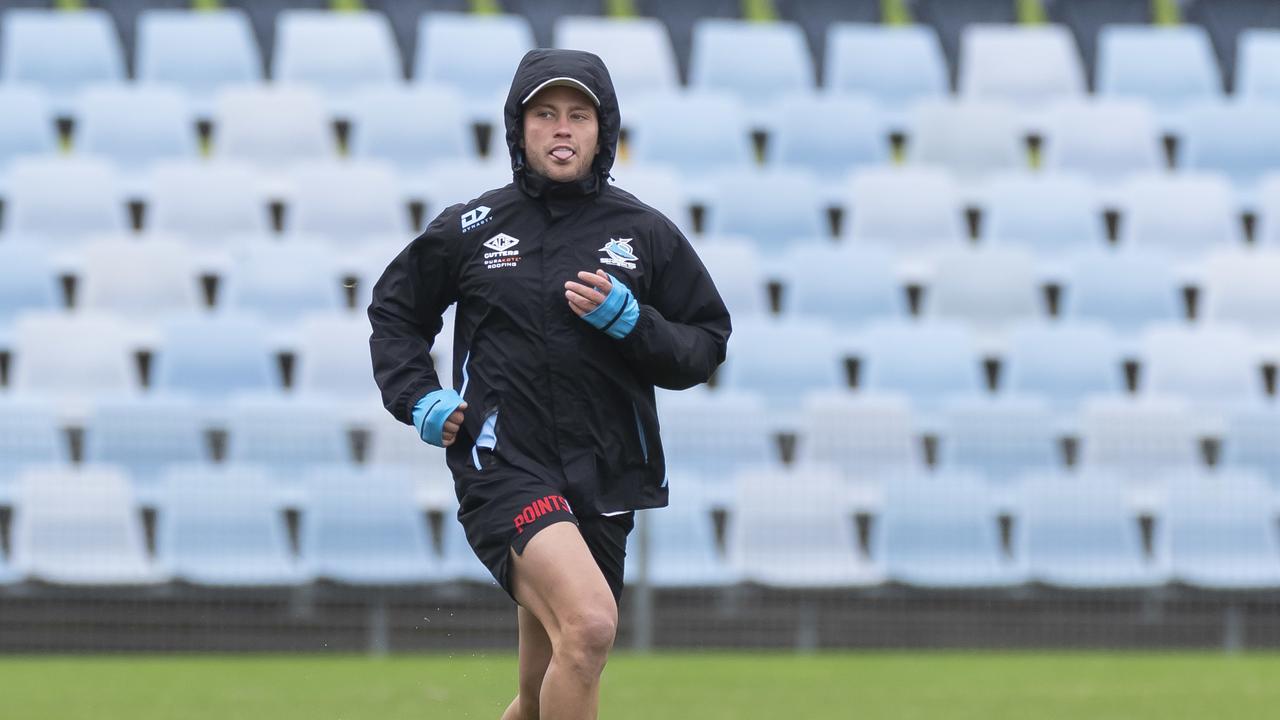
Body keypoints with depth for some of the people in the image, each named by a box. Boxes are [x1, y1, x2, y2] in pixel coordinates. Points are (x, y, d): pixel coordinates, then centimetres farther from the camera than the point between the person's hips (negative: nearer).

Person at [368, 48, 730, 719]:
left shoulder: (646, 233, 7)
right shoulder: (470, 228, 5)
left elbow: (704, 347, 9)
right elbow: (394, 309, 20)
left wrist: (629, 322, -9)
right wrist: (418, 398, 5)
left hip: (604, 482, 3)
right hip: (502, 469, -3)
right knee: (590, 624, -29)